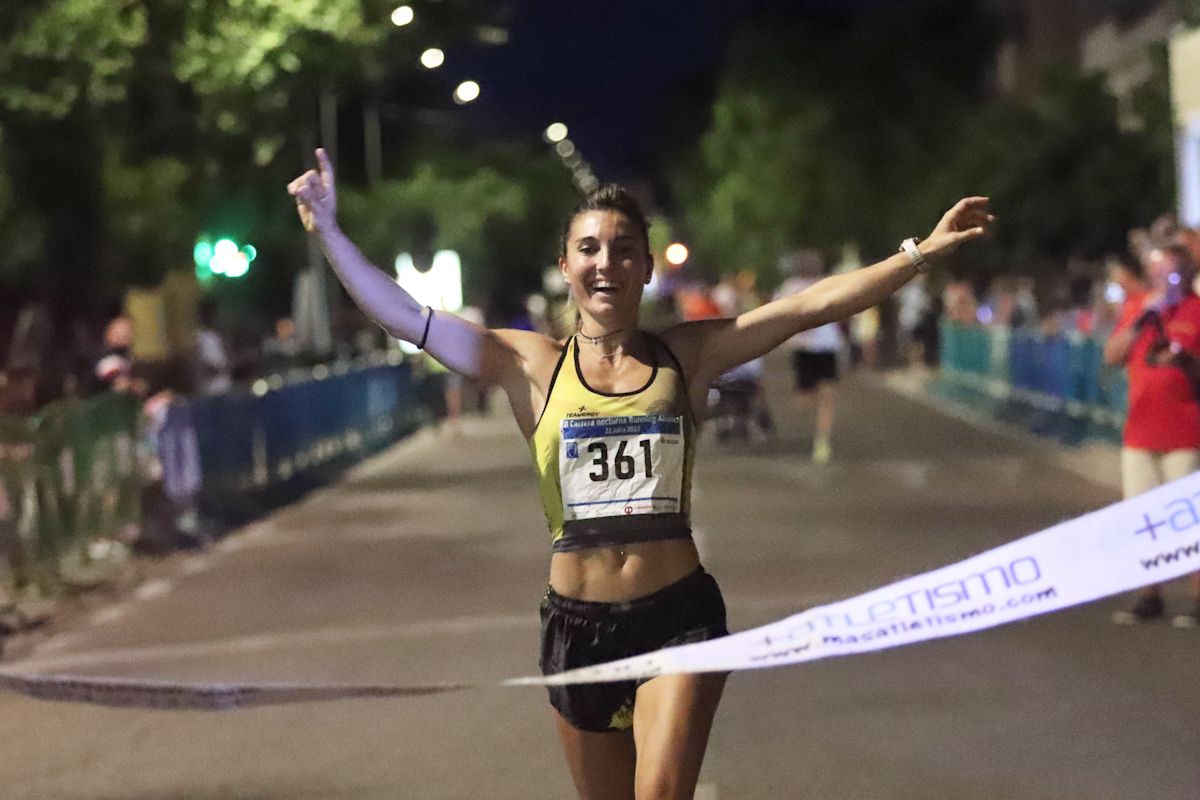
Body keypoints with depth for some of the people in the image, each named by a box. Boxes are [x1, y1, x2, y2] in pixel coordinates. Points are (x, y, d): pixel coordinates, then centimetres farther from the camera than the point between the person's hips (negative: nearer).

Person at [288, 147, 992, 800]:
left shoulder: (686, 356, 2)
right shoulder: (533, 365, 0)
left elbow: (814, 305, -2)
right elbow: (404, 316, -5)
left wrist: (922, 252, -5)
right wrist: (331, 231, -12)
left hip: (680, 615, -1)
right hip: (577, 623, 1)